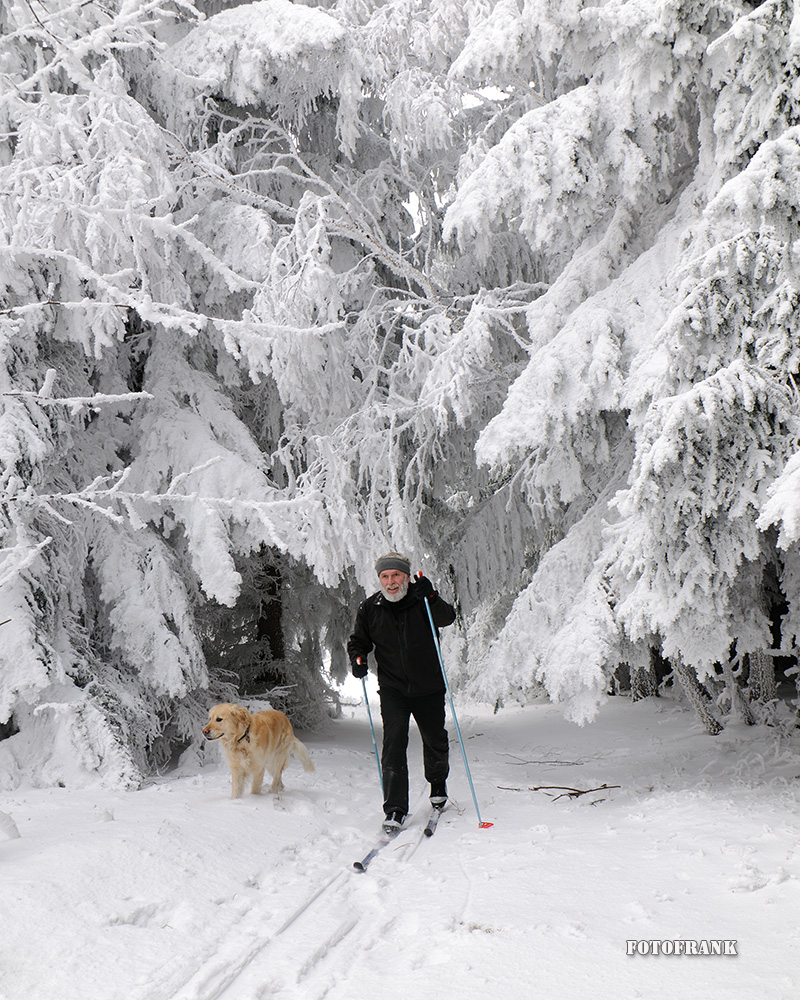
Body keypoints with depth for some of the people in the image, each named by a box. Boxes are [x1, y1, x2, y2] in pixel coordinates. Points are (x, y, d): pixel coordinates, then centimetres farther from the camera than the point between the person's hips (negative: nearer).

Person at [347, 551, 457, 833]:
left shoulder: (423, 600, -7)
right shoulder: (370, 609, -1)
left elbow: (447, 618, -22)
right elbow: (359, 639, 11)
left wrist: (431, 598, -39)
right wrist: (357, 657, -9)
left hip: (428, 688, 0)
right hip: (393, 689, 0)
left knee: (435, 741, 14)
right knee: (394, 742, -13)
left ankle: (438, 785, 43)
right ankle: (395, 809, -9)